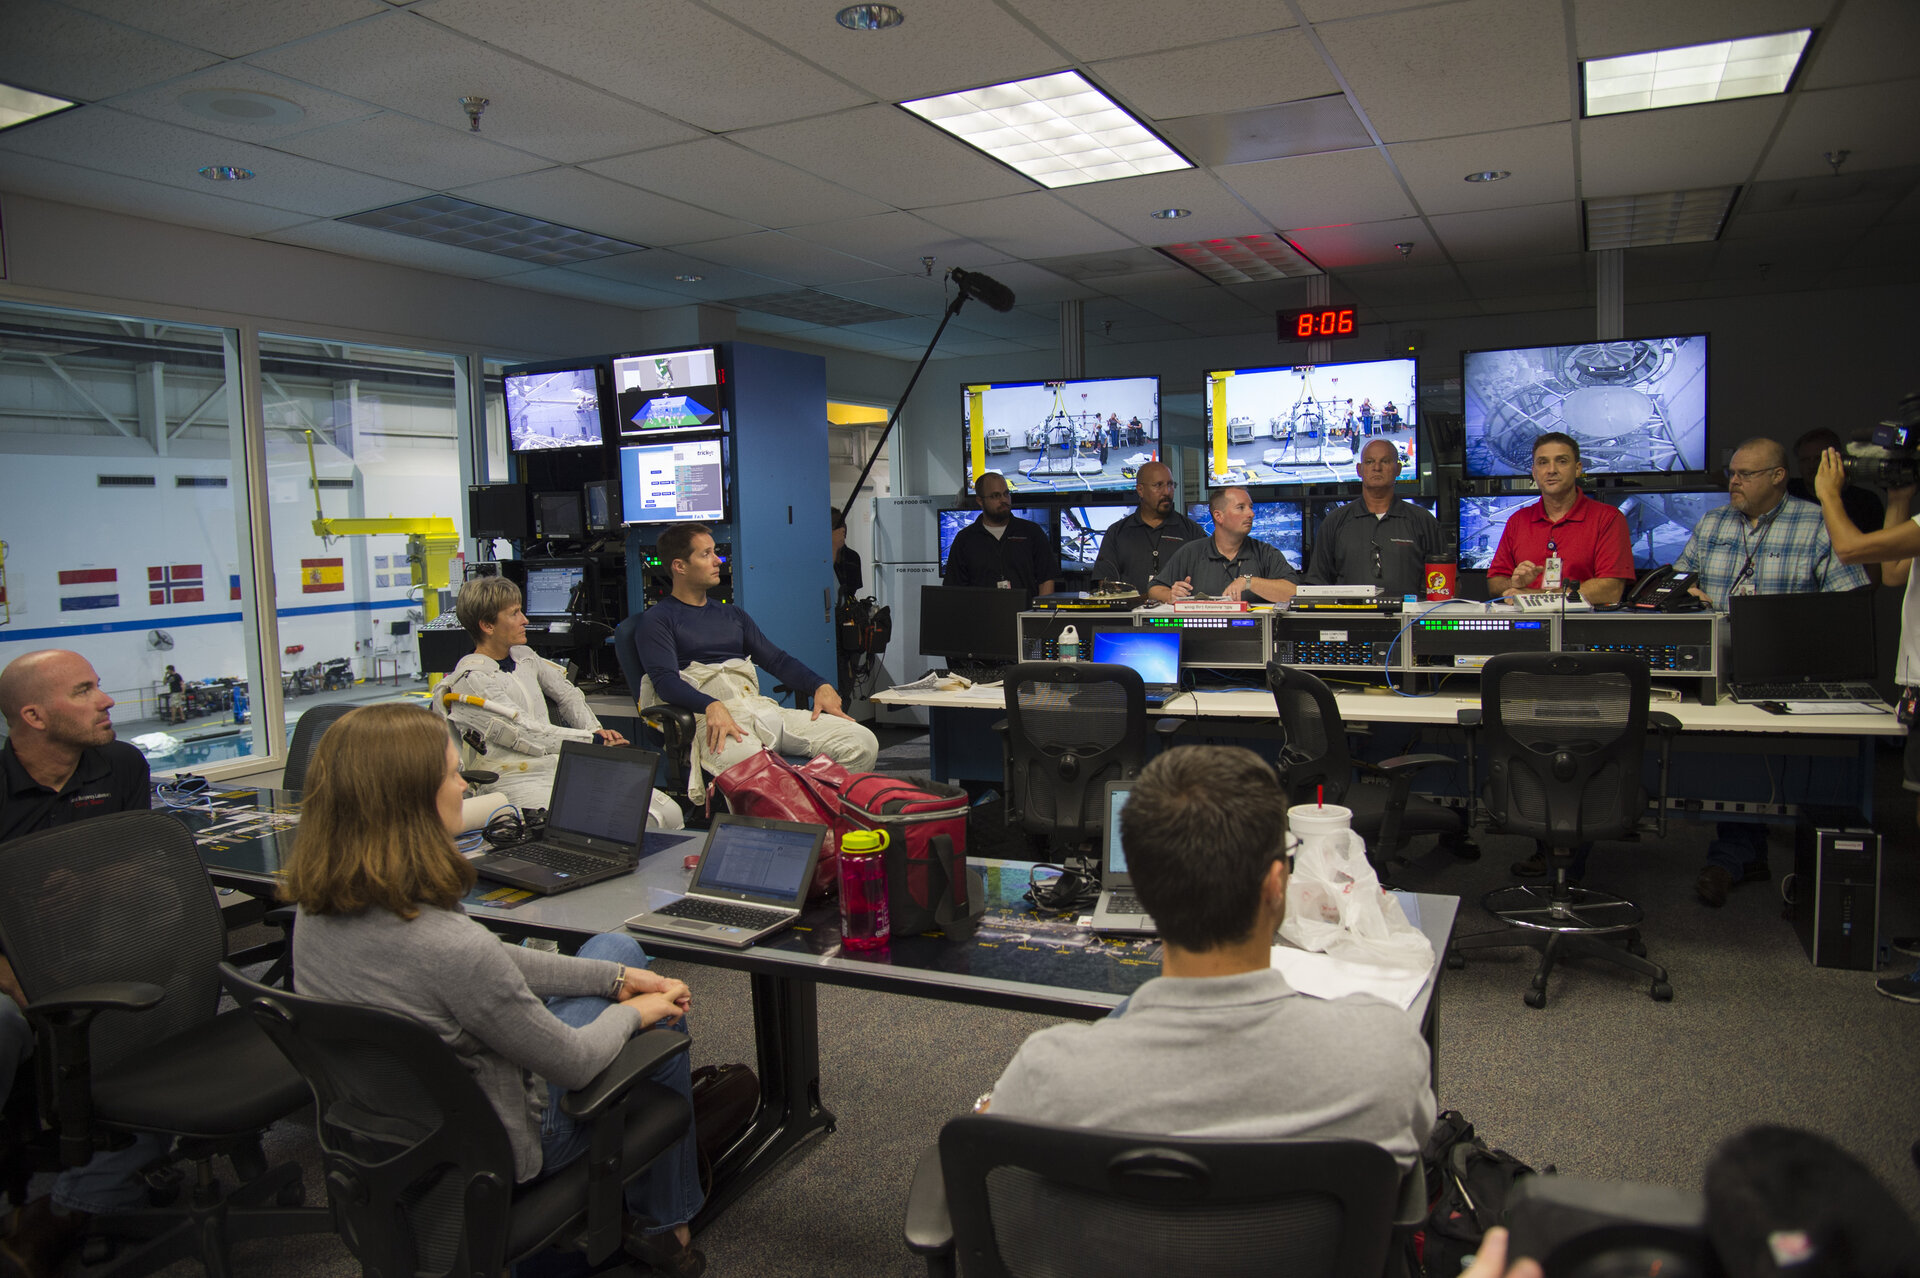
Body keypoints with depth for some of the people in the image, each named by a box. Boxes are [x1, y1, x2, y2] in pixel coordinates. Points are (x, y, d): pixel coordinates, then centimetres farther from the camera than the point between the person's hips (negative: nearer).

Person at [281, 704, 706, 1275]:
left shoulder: (316, 912, -13)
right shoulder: (446, 945, -39)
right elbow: (572, 1063, -24)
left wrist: (618, 977, 1)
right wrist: (633, 1010, -4)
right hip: (498, 1150, -7)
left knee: (616, 947, 17)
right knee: (663, 1024, 14)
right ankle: (661, 1225, 34)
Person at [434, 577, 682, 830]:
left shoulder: (524, 656, 15)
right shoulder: (470, 681, -8)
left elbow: (568, 695, 24)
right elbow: (527, 736, -12)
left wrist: (597, 731, 5)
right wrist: (594, 740, -9)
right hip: (519, 786, -7)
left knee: (669, 812, -10)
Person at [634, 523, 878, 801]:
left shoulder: (732, 614, 30)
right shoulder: (658, 620, 10)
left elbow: (777, 660, 23)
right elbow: (665, 680, -6)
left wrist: (822, 686, 4)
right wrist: (713, 707, -26)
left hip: (761, 707, 6)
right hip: (708, 716, -6)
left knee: (863, 742, -14)